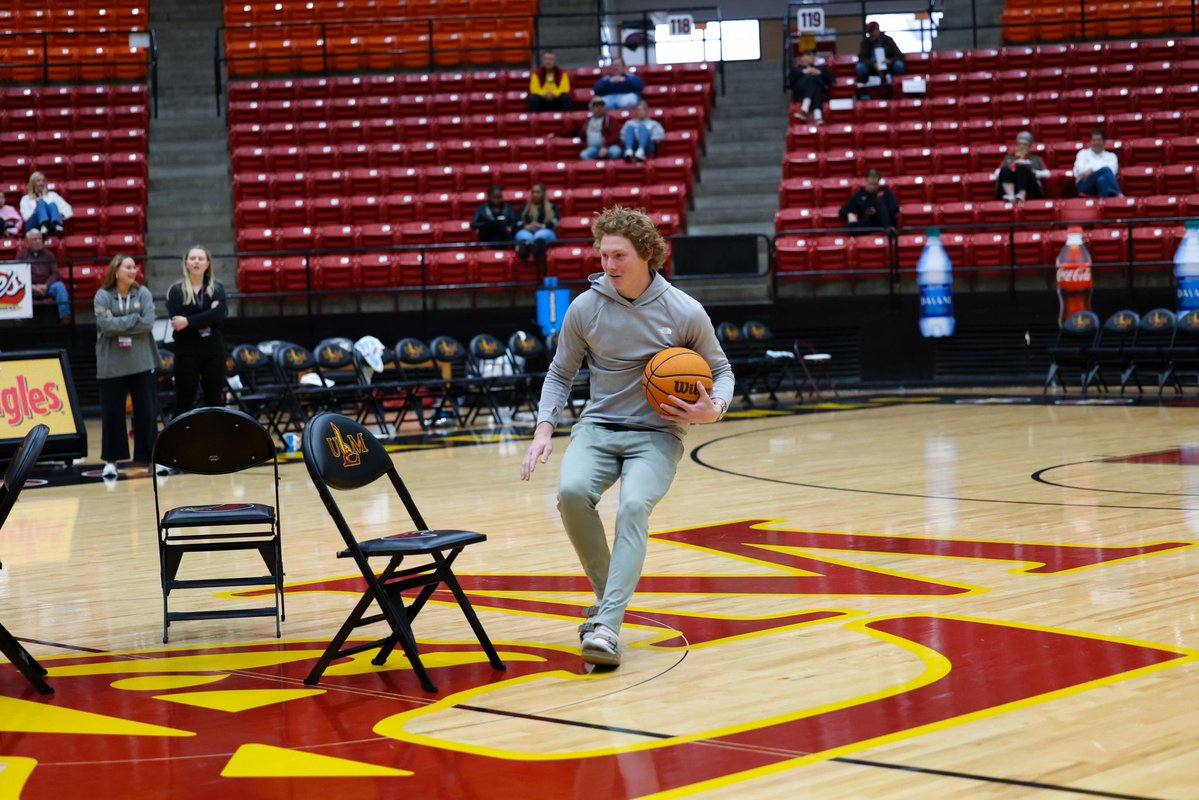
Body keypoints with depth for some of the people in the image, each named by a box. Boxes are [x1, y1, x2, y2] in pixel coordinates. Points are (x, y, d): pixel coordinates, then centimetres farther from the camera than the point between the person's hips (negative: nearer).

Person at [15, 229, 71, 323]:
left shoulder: (48, 254, 17)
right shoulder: (21, 254, 12)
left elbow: (55, 273, 8)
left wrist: (46, 285, -12)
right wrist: (32, 286, -13)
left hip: (46, 286, 1)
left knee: (60, 286, -30)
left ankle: (65, 315, -43)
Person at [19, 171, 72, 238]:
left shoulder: (52, 195, 31)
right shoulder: (26, 199, 27)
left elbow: (67, 208, 19)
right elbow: (25, 216, 9)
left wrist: (61, 214, -3)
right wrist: (37, 205, -5)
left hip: (52, 227, 1)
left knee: (52, 204, -29)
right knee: (42, 203, -28)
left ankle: (58, 227, -63)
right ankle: (43, 227, -62)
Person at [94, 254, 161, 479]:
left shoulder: (143, 293, 3)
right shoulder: (103, 296, -3)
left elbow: (148, 323, -10)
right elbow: (105, 325, -16)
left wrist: (119, 325, -13)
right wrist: (134, 319, -12)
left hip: (142, 363, 2)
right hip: (112, 365, -1)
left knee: (146, 412, 4)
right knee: (112, 413, 2)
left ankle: (152, 456, 12)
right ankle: (111, 460, 10)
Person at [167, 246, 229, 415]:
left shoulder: (216, 288, 6)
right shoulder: (176, 290, 1)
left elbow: (220, 315, -13)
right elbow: (176, 322, -13)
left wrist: (189, 322, -20)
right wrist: (207, 319, -15)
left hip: (213, 351, 2)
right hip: (186, 352, -2)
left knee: (215, 402, 6)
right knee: (184, 403, 1)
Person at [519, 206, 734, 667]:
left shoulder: (685, 312, -5)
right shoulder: (585, 308, -1)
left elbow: (720, 370, 9)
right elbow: (561, 373, 13)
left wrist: (714, 409, -12)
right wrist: (544, 429, -2)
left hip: (656, 434, -2)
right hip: (597, 428, 2)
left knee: (634, 505, -32)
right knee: (572, 490, -30)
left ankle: (606, 624, -38)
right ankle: (606, 593, -8)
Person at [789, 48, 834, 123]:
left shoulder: (820, 67, 36)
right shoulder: (796, 68, 34)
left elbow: (830, 79, 16)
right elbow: (790, 78, 9)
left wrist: (819, 73, 0)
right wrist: (804, 72, -4)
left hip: (819, 89, 1)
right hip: (801, 90, -1)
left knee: (813, 78, -33)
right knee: (811, 78, -33)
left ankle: (805, 109, -58)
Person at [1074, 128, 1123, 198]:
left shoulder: (1111, 156, 25)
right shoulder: (1083, 153, 27)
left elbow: (1112, 170, 2)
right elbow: (1079, 168, 7)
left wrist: (1092, 170, -13)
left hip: (1105, 183, 1)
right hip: (1085, 184, -1)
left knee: (1102, 179, -40)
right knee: (1106, 169, -32)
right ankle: (1118, 194, -46)